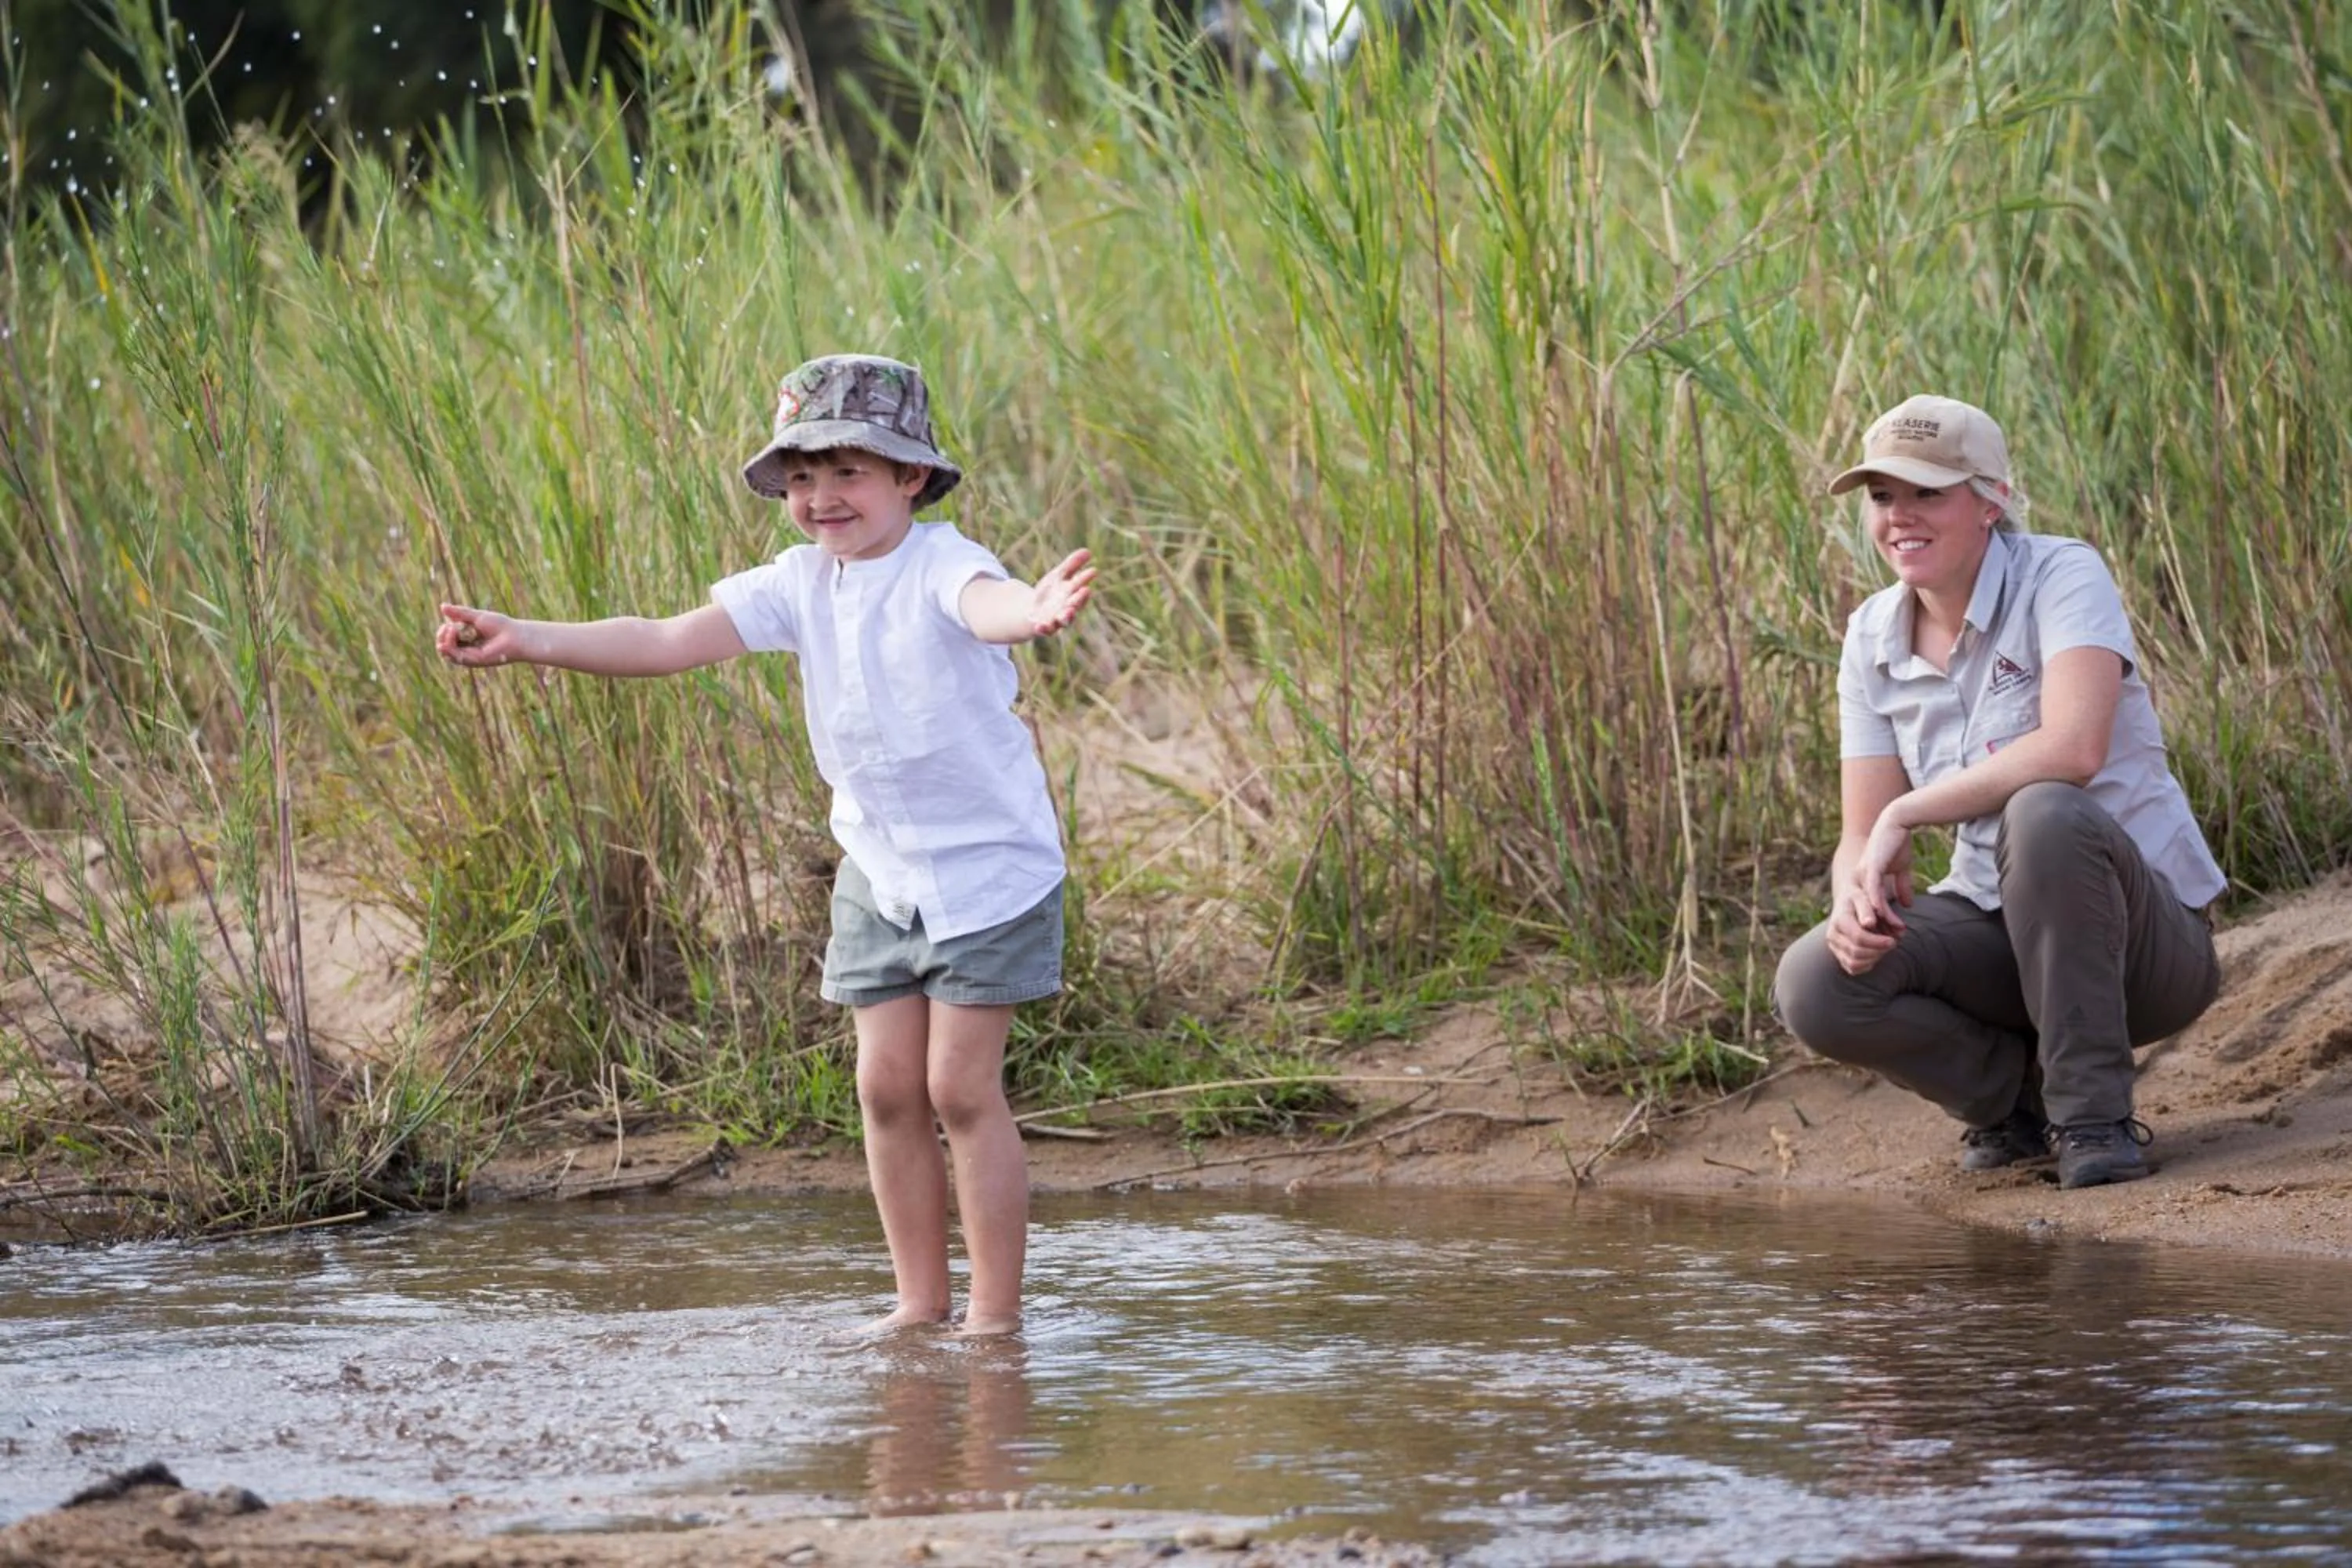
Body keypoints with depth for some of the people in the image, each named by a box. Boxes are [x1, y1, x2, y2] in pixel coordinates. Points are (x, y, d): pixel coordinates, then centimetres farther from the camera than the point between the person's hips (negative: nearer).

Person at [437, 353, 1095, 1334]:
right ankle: (920, 1302, 16)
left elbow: (984, 603, -44)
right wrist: (527, 640, -16)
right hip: (880, 872, 6)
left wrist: (1030, 613, -69)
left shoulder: (939, 567, -19)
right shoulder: (803, 583, 0)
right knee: (887, 1085, 6)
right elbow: (671, 640, -6)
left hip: (988, 866, -6)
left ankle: (996, 1314, 1)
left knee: (961, 1086, -7)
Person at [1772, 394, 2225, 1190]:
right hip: (1999, 929, 5)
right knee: (1814, 984, -21)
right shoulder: (1874, 638, 3)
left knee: (2043, 813, -37)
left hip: (2147, 937, -5)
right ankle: (2018, 1090, 5)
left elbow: (2073, 749, -33)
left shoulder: (2062, 578, -15)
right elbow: (1861, 837, 2)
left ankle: (2094, 1114, -22)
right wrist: (1853, 900, -23)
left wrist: (1906, 813, -26)